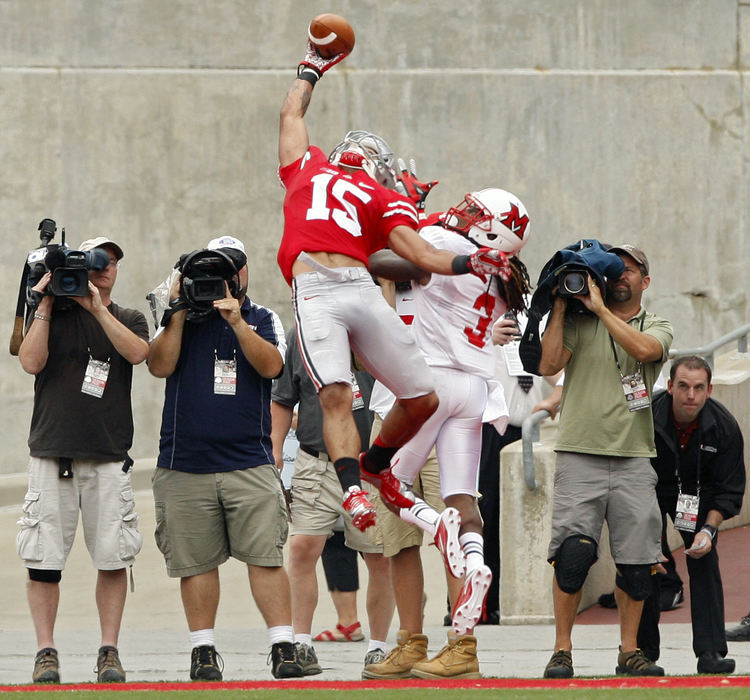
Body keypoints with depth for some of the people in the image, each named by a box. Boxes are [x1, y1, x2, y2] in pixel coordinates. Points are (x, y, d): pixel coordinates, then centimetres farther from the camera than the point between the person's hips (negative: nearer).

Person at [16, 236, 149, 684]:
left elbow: (137, 352, -8)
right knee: (43, 558, -5)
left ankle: (110, 651, 4)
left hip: (109, 457, 1)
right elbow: (32, 361, -4)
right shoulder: (51, 315, 12)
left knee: (113, 558, -4)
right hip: (51, 452, -1)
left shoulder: (129, 320, 14)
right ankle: (46, 653, 2)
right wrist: (45, 304, -4)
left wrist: (96, 307, -9)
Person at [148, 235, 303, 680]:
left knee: (266, 556, -8)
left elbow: (271, 365, -6)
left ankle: (283, 647, -7)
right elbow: (160, 365, -2)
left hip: (250, 464, -1)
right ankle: (203, 649, 9)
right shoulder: (182, 320, 13)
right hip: (185, 465, 1)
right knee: (196, 561, 1)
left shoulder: (262, 320, 11)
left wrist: (236, 320, -14)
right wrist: (179, 311, -5)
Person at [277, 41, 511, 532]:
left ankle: (376, 464, 31)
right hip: (314, 293, -2)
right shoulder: (308, 169, 29)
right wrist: (311, 70, 58)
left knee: (423, 399, 5)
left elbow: (420, 254, 9)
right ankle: (353, 492, -29)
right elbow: (292, 113, 44)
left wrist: (466, 264, -8)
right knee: (336, 395, -22)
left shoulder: (384, 201, 22)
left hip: (362, 290, 2)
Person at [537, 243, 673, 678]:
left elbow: (644, 349, -13)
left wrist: (599, 306, -12)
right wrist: (560, 306, -4)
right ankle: (562, 650, -5)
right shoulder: (580, 323, 9)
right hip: (581, 456, -2)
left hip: (635, 461, 2)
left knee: (636, 559, -1)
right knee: (573, 552, -13)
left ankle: (630, 651, 12)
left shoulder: (658, 328, 11)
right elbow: (549, 365, -5)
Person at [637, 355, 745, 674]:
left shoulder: (724, 427, -23)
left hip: (697, 495, 1)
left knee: (704, 562, -13)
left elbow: (729, 491, -15)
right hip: (649, 490, -1)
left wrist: (708, 530, -29)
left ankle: (711, 653, -14)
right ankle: (643, 650, 2)